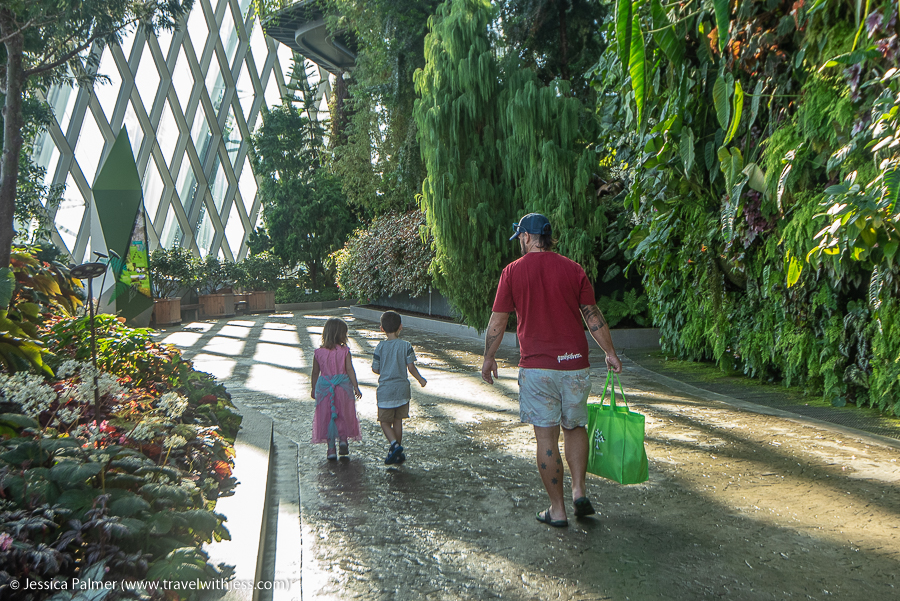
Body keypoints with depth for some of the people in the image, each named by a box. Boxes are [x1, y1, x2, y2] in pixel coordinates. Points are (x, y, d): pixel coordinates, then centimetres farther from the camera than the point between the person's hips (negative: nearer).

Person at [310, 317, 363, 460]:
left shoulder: (318, 352, -2)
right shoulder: (344, 351, -8)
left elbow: (315, 373, 5)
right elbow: (350, 370, -9)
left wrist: (313, 389, 16)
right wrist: (356, 387, -4)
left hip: (324, 387, 1)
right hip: (343, 386, -1)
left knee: (327, 416, 9)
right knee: (344, 415, 17)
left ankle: (331, 448, 11)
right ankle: (343, 440, 10)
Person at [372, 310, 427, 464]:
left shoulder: (380, 347, -6)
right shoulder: (406, 346, -5)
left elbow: (375, 369, -2)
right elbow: (411, 367, -6)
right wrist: (420, 379, 11)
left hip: (385, 391, -2)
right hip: (402, 389, 2)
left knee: (385, 422, 8)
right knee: (398, 421, 13)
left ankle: (394, 445, -15)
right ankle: (397, 454, 20)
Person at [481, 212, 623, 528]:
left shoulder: (513, 271, -2)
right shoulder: (573, 269, 3)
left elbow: (497, 321, 1)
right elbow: (593, 316, 4)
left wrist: (488, 358, 14)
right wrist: (611, 353, 15)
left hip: (536, 366, -2)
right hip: (575, 365, 3)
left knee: (547, 437, 5)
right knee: (575, 427, 21)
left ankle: (557, 509, 12)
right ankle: (578, 490, 13)